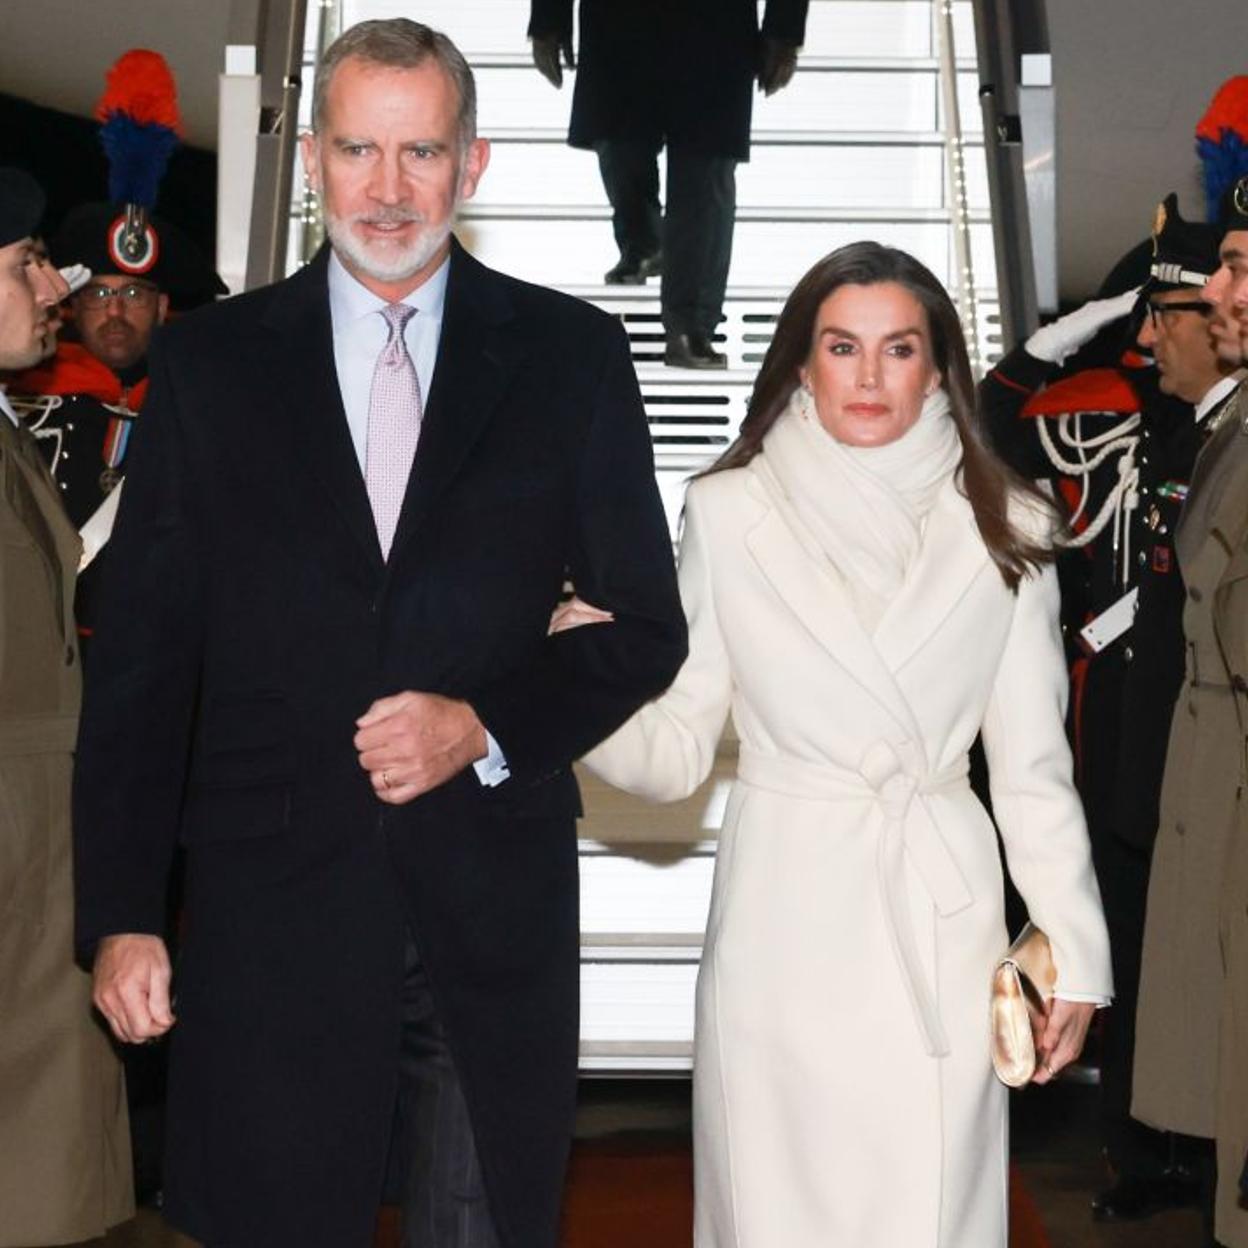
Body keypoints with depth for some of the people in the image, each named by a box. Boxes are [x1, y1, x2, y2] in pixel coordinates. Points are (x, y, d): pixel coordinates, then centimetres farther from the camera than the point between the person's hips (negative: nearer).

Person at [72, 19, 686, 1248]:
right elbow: (140, 653, 3)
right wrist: (120, 914, -1)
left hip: (494, 910, 0)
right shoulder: (208, 361, 4)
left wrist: (487, 727, -11)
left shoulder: (569, 356, 3)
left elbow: (643, 625, 6)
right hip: (271, 910, 0)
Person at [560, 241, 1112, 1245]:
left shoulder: (1003, 530, 3)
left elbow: (1034, 766, 7)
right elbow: (673, 755, -2)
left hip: (940, 921, 1)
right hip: (782, 918, -1)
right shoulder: (728, 512, 0)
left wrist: (1074, 950, 6)